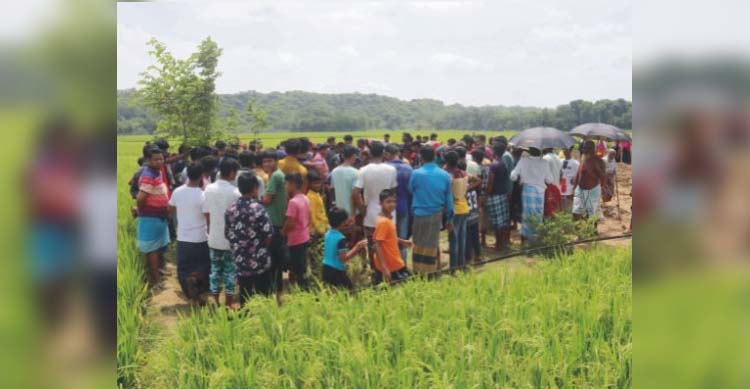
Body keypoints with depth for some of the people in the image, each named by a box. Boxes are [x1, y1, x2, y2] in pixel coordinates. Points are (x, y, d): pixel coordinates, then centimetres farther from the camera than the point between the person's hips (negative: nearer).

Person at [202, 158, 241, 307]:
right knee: (230, 270, 8)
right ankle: (229, 302, 16)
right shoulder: (235, 192, -16)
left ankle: (215, 300, 23)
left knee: (215, 269, 15)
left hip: (214, 237, 4)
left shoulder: (209, 189, -3)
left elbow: (206, 214, 3)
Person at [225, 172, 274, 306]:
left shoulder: (230, 210, -1)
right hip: (260, 262, -4)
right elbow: (268, 236, -14)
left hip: (240, 262, 5)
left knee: (245, 298, 14)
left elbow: (228, 235, 8)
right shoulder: (258, 209, -17)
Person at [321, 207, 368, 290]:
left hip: (326, 269, 8)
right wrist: (357, 247, -18)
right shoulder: (341, 238, -20)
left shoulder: (328, 234, 5)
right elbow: (343, 258, -21)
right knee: (349, 290, 2)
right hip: (336, 271, -8)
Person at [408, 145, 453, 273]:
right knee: (433, 244, 15)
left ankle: (419, 271, 12)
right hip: (437, 215, 3)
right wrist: (450, 219, 12)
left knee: (420, 244, 7)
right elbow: (449, 199, 4)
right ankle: (432, 270, 23)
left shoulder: (416, 174, -12)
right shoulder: (445, 175, -2)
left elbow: (410, 191, 6)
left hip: (420, 215, -3)